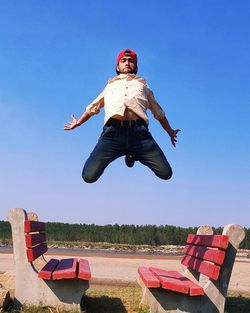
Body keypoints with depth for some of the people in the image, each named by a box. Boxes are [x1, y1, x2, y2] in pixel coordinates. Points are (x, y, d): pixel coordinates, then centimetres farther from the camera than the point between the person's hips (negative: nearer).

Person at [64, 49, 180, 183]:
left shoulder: (142, 84, 33)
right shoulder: (110, 85, 36)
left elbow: (158, 111, 36)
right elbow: (93, 107, 44)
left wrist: (170, 132, 37)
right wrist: (78, 123, 46)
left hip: (139, 132, 0)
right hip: (113, 132, 1)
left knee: (166, 173, -15)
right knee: (89, 176, -16)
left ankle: (134, 155, 16)